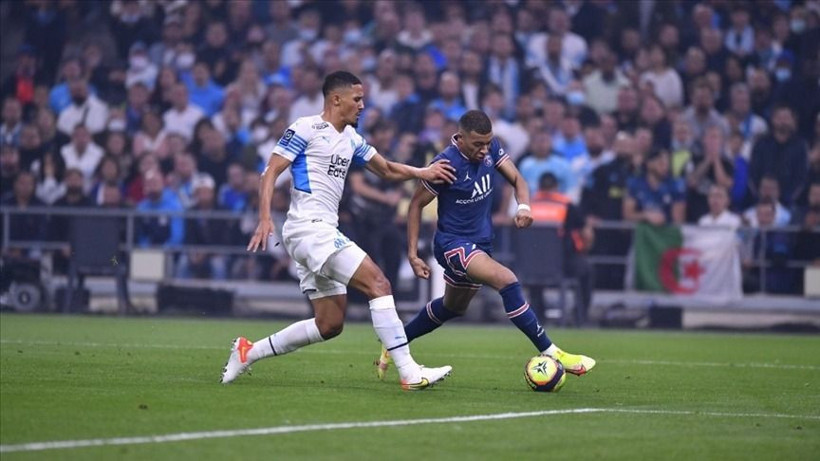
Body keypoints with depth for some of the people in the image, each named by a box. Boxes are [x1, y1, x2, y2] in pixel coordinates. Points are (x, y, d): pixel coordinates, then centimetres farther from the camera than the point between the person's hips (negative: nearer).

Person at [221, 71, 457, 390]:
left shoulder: (351, 139, 18)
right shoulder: (307, 129, -7)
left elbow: (386, 170, 24)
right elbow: (271, 172, -10)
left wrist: (421, 173, 6)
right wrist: (265, 218, -22)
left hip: (323, 233, 10)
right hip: (308, 228, -10)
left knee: (329, 325, 10)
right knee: (378, 283, -18)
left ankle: (248, 352, 20)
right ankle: (409, 373, -21)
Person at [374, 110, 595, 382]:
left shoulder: (491, 148, -6)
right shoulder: (446, 164, -22)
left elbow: (517, 180, 2)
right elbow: (417, 205, -11)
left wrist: (524, 206, -21)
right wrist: (412, 255, -13)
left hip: (480, 243, 8)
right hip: (453, 244, -8)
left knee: (452, 308, 25)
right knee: (507, 280, -28)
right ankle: (550, 354, -28)